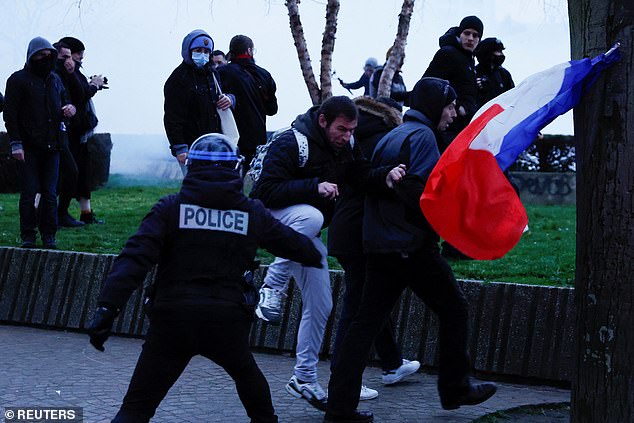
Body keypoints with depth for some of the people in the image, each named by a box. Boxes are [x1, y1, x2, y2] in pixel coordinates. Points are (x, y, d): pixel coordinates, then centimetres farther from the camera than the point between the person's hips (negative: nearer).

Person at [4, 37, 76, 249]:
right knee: (29, 193, -5)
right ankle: (28, 237, 3)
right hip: (28, 147, -5)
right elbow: (10, 114, -6)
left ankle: (49, 236, 10)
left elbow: (64, 101, 29)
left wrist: (70, 108, 3)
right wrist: (15, 143, -13)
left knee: (50, 193, 4)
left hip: (51, 146, 5)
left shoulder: (55, 80, 16)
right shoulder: (18, 80, -1)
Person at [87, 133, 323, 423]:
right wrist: (315, 257, 48)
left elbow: (135, 257, -11)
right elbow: (291, 243, 25)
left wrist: (107, 308, -15)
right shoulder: (252, 213, 8)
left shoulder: (170, 207, 1)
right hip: (228, 321, 2)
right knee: (245, 372, 35)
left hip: (172, 319, -2)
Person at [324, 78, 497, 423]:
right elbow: (419, 190, -21)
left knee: (366, 322, 6)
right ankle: (454, 389, 18)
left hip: (379, 247, 9)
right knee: (454, 310, 9)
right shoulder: (422, 135, -9)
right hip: (413, 246, -8)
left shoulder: (390, 136, 19)